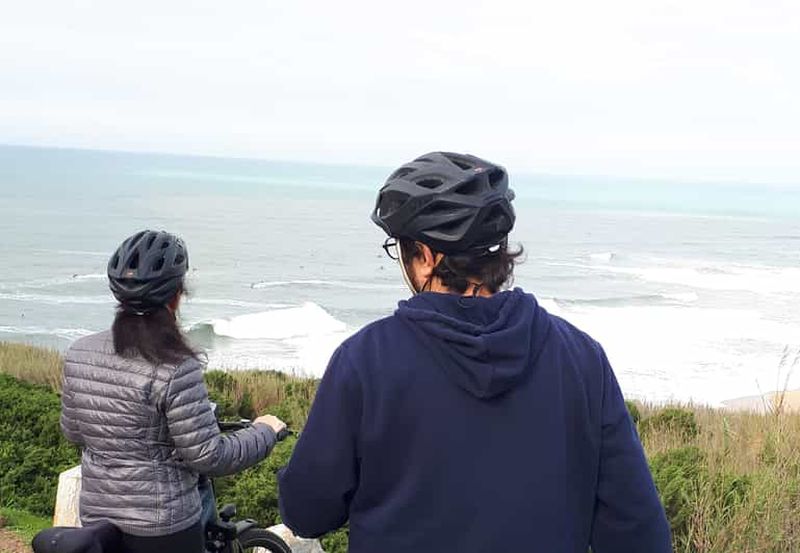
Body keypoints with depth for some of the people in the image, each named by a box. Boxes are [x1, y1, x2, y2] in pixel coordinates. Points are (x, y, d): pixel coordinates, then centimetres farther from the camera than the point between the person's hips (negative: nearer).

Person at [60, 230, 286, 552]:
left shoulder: (78, 355, -5)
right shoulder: (175, 369, -23)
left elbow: (72, 431, 9)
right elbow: (209, 457, -19)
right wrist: (264, 432, -3)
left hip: (95, 515, 6)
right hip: (163, 527, -6)